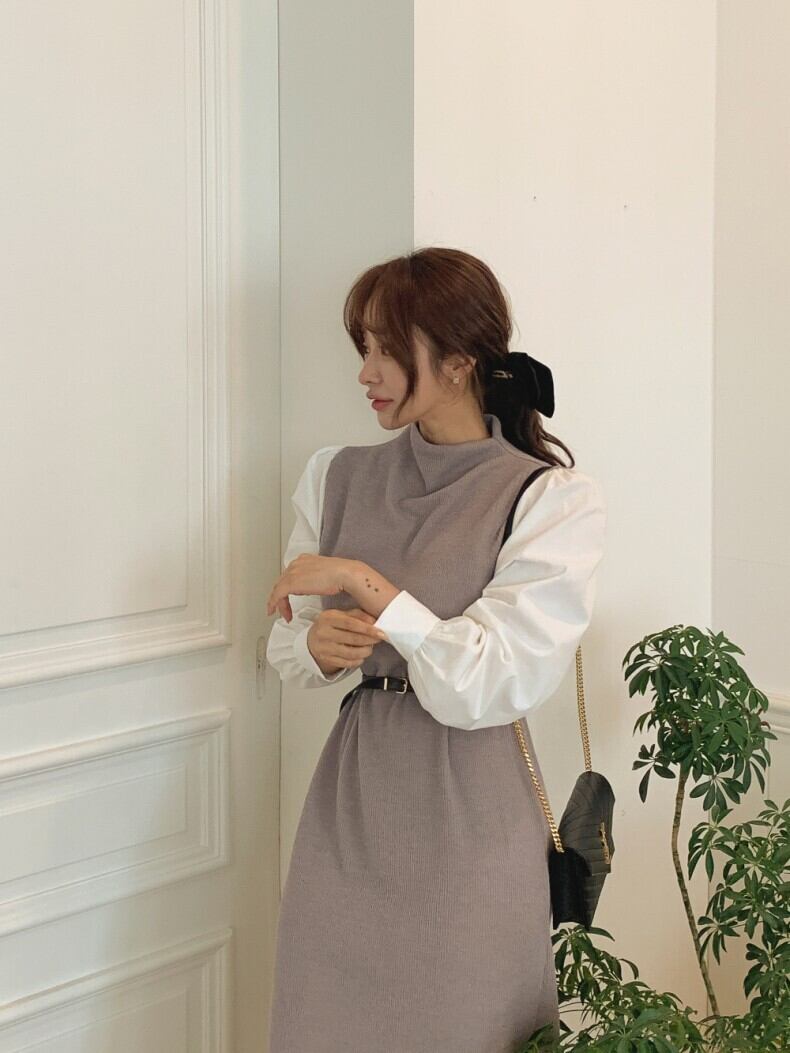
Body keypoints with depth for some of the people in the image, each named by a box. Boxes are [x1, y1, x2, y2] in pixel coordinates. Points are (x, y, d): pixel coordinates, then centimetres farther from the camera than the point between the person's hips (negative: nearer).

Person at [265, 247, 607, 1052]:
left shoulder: (554, 501, -10)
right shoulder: (335, 479, 5)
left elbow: (486, 688, -17)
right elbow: (284, 648, 11)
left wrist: (368, 585, -19)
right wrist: (319, 647, -11)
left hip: (467, 812, -4)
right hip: (350, 802, 4)